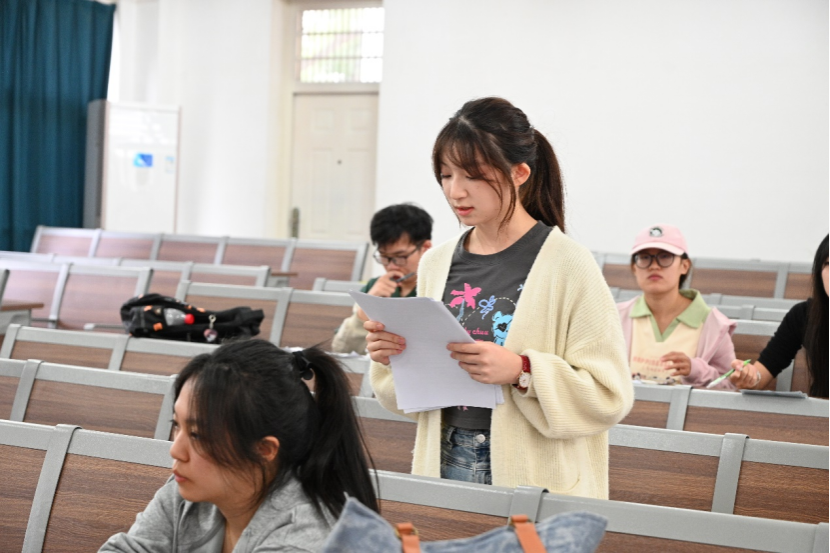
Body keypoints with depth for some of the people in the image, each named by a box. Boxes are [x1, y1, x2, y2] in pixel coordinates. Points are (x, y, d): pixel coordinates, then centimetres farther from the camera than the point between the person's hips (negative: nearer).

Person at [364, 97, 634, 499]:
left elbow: (609, 395, -14)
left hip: (534, 479, -4)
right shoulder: (436, 264, 7)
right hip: (444, 466, 5)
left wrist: (522, 372, -24)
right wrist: (393, 357, -4)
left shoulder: (567, 266, -10)